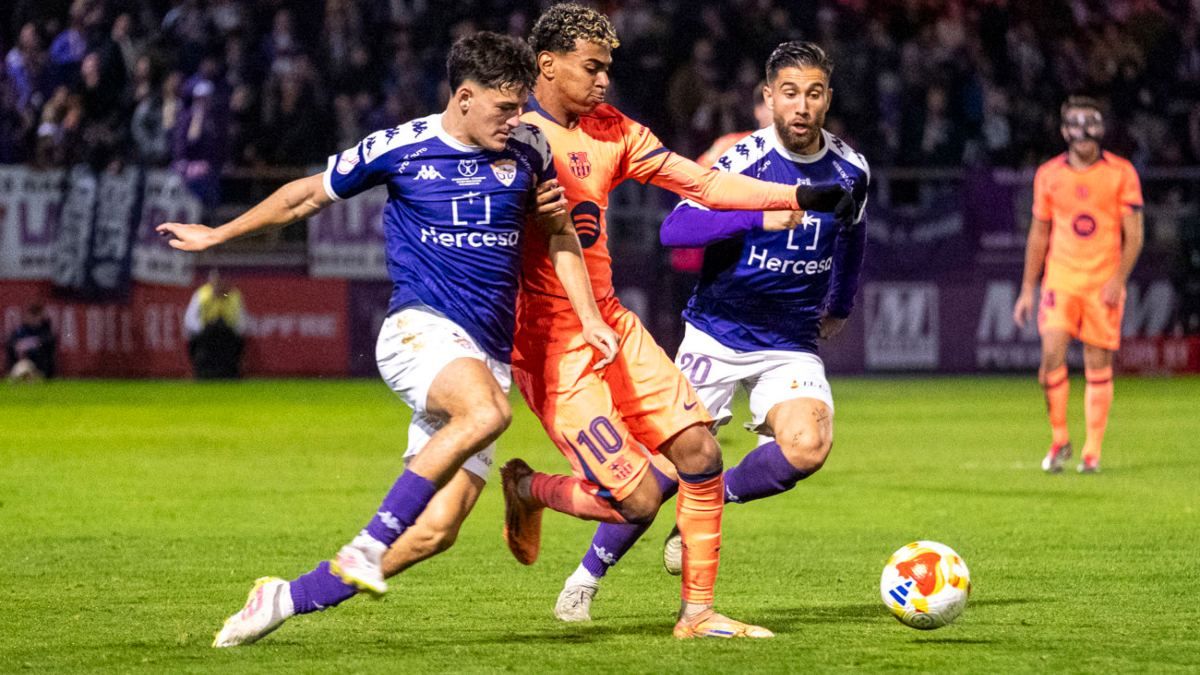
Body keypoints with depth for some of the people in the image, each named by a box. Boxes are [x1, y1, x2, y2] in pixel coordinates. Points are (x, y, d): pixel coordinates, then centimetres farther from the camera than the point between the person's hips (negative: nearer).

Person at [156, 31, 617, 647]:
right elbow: (306, 196, 12)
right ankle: (368, 548, -32)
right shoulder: (399, 149, -2)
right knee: (487, 411, -39)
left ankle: (285, 599, 2)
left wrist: (589, 318, 15)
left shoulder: (528, 150, 8)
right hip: (420, 328, -4)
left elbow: (559, 231, 25)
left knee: (435, 527, -11)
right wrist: (216, 235, 20)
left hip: (489, 356, 4)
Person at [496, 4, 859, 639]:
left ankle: (698, 612, 10)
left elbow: (703, 183, 8)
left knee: (699, 450, -1)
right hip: (550, 343, -8)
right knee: (638, 498, -13)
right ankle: (527, 491, 16)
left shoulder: (611, 130, 9)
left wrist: (800, 196, 1)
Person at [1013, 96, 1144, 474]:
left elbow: (1134, 234, 0)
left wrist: (1118, 280, -13)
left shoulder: (1121, 173, 0)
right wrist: (1027, 290, 12)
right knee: (1052, 355, -13)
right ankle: (1059, 440, 4)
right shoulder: (1049, 175, 6)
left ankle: (1092, 453, 8)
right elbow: (1039, 235, 14)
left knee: (1098, 366, 0)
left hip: (1104, 283, -1)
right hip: (1060, 279, 1)